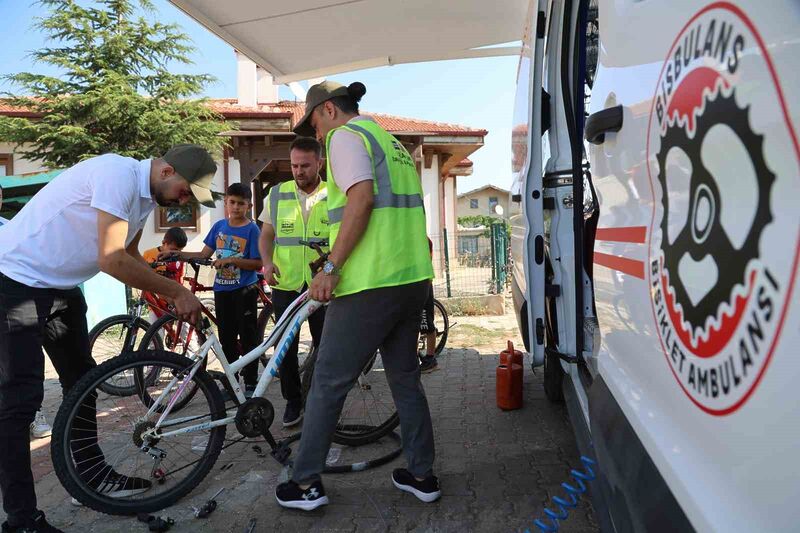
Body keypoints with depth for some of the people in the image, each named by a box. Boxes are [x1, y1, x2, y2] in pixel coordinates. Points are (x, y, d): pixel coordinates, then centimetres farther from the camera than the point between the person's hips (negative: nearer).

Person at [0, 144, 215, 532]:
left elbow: (129, 256, 14)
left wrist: (172, 296, 3)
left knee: (81, 380, 15)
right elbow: (111, 260, -30)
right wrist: (177, 292, -21)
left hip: (61, 286, 10)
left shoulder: (146, 196, 3)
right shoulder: (119, 174, -26)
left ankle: (93, 474, 28)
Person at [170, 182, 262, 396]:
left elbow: (257, 263, -13)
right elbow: (204, 254, 10)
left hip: (244, 291, -5)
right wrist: (175, 254, 1)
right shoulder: (219, 226, 7)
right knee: (227, 339, 12)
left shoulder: (251, 229, -7)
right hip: (222, 289, 5)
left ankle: (250, 383, 12)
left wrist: (231, 260, -22)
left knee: (248, 338, 1)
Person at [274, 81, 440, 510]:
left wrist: (331, 267, -20)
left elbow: (361, 198, -21)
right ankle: (421, 475, 25)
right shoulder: (391, 141, 23)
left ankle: (306, 484, 14)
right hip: (413, 278, 9)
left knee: (327, 384, 3)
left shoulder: (345, 135, -4)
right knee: (406, 379, 17)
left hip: (370, 283, -9)